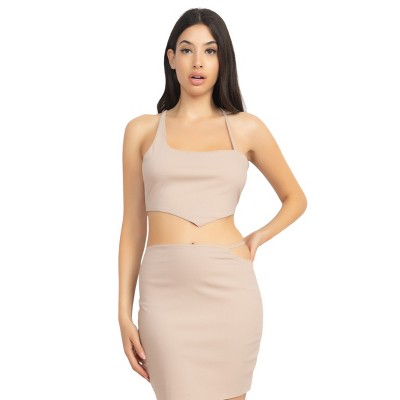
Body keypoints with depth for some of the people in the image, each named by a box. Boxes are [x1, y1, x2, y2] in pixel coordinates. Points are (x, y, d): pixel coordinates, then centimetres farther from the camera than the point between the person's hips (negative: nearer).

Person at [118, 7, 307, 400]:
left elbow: (295, 198, 20)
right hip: (165, 294, 0)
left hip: (230, 292, 1)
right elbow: (133, 226, 8)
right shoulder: (142, 130, 8)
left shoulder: (246, 128, 8)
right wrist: (124, 313, 4)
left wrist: (257, 238, 3)